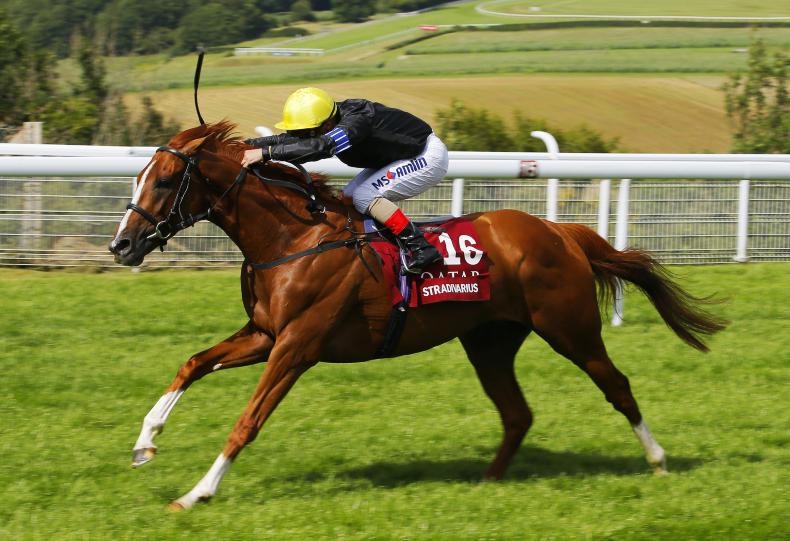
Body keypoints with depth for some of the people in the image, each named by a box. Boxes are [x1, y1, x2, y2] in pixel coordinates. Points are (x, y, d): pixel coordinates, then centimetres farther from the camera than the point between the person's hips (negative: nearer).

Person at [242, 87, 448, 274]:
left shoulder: (356, 121, -35)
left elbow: (321, 145, -50)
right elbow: (289, 140, 1)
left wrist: (266, 152, -51)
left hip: (428, 157, -10)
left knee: (364, 196, -21)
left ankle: (421, 249, -19)